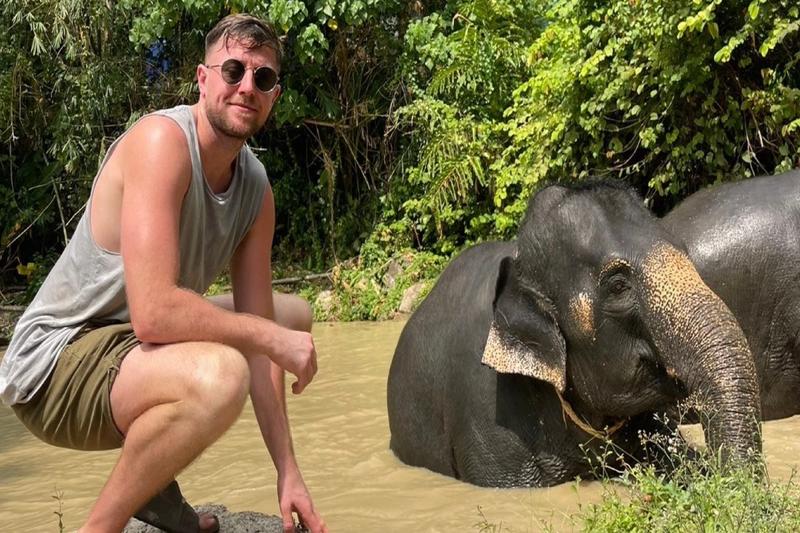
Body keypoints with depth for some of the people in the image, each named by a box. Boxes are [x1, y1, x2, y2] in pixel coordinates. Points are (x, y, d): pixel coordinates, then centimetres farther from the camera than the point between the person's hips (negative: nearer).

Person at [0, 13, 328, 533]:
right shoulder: (162, 140, -21)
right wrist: (272, 338, -20)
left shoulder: (257, 188, 2)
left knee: (295, 315, 20)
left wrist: (288, 471, -2)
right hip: (55, 364, -9)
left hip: (134, 346, 9)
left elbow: (259, 333, 2)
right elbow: (154, 313, -32)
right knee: (219, 374, -37)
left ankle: (152, 481, 13)